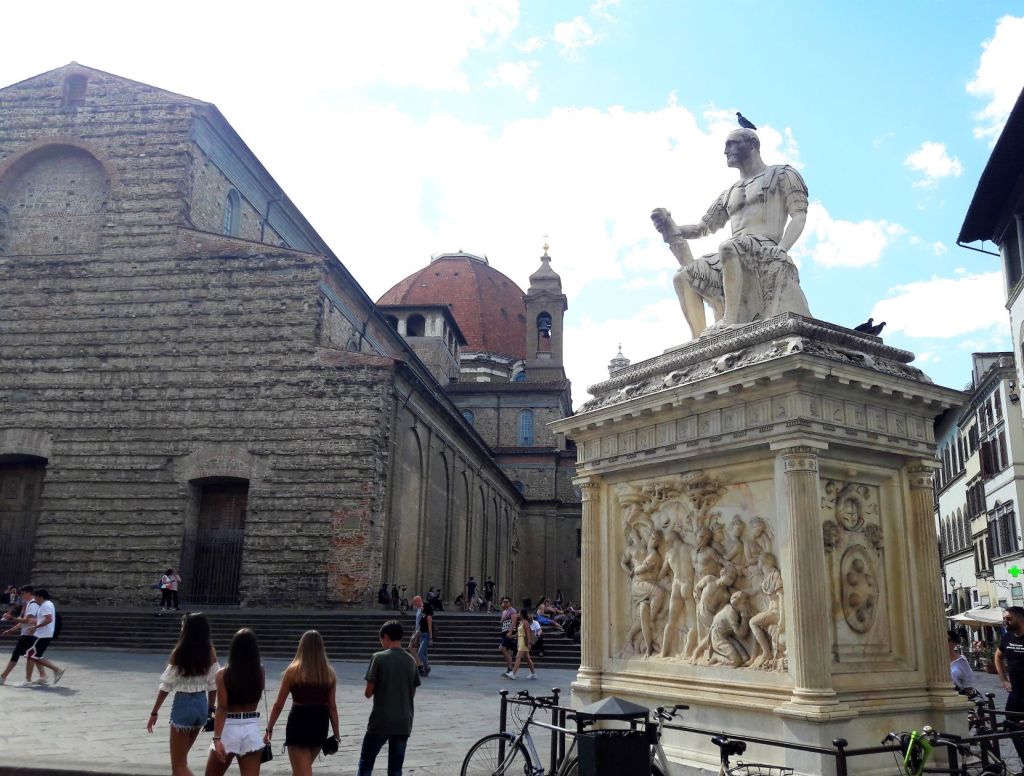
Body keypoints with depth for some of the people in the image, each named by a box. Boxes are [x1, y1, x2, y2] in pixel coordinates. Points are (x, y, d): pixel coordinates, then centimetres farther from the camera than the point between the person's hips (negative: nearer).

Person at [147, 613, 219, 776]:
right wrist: (210, 709, 14)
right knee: (181, 758, 24)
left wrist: (154, 712, 0)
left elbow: (166, 685, -9)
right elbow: (213, 685, 3)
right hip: (202, 704, 5)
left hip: (183, 704, -5)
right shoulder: (210, 652, -1)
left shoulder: (179, 652, -13)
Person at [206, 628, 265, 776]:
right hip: (252, 730, 2)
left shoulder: (223, 674, -8)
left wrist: (217, 738, -17)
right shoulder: (260, 672, 1)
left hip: (229, 729, -2)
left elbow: (222, 708, -14)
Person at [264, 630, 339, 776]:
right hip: (320, 724, 4)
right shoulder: (329, 673, 0)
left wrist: (269, 729, 6)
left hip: (299, 722, -4)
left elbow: (279, 705, -4)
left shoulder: (293, 671, -7)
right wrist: (336, 733, 9)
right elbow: (332, 707, 2)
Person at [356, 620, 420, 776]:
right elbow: (412, 693, 11)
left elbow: (368, 692, -7)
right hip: (404, 723, 4)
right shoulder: (411, 661, 5)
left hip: (380, 722, -4)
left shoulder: (379, 658, -9)